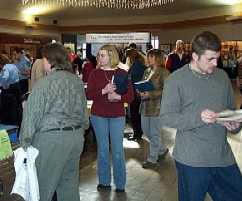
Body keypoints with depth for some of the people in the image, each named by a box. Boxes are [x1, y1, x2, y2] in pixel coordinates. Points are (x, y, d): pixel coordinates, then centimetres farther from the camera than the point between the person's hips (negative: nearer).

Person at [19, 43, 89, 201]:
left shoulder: (43, 84, -13)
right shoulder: (77, 81, 6)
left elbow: (32, 115, -12)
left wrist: (25, 142, -6)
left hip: (51, 139, -6)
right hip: (76, 136, 7)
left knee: (44, 184, 7)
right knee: (70, 181, 17)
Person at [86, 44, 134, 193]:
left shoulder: (122, 73, 0)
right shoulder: (95, 73, 2)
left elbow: (131, 96, -2)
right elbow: (89, 94, -6)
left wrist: (118, 97, -20)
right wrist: (103, 91, -21)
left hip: (117, 116, -1)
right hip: (98, 115, 1)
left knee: (118, 150, 2)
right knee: (102, 149, 9)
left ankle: (120, 183, 15)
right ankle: (104, 181, 22)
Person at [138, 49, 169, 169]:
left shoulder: (163, 72, -10)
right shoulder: (147, 71, 12)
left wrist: (150, 94, -23)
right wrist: (140, 91, 0)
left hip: (157, 106, -8)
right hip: (145, 105, 8)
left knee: (155, 134, 2)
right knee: (145, 130, 16)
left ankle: (152, 159, 17)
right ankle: (162, 150, 36)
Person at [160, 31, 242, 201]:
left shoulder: (222, 76, 7)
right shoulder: (176, 80, -8)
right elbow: (166, 117, -12)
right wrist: (198, 117, -24)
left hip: (224, 157, 5)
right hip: (192, 160, -4)